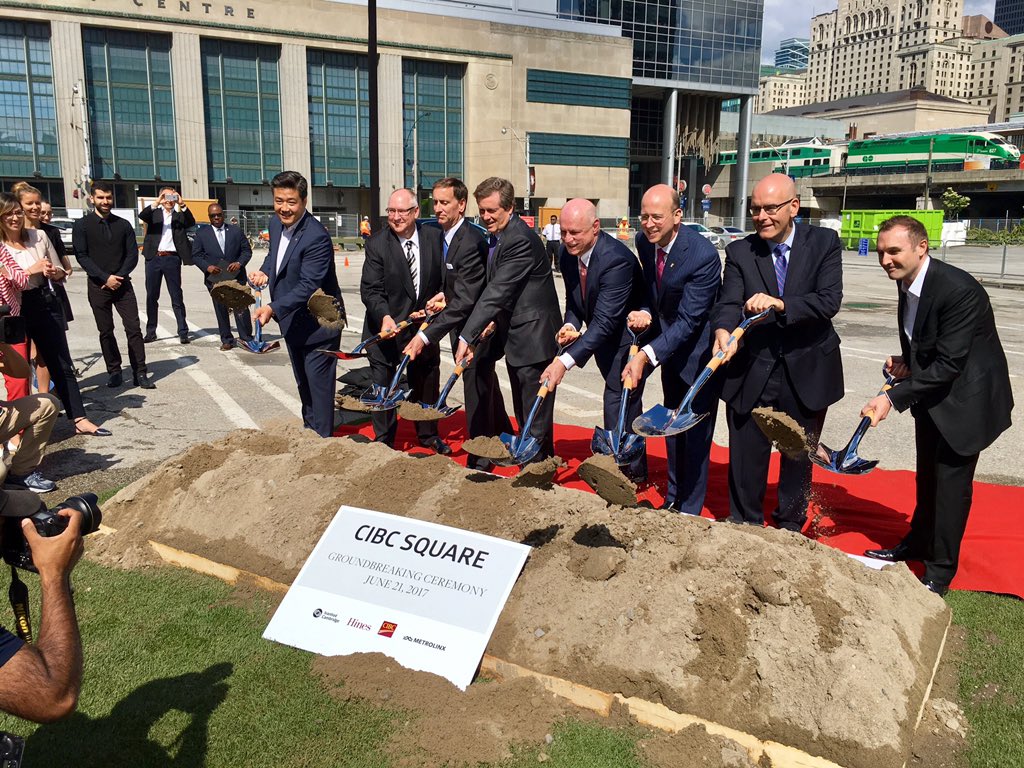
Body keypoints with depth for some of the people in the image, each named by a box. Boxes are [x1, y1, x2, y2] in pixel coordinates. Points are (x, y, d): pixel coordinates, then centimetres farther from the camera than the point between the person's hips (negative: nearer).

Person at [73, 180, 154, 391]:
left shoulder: (123, 225, 9)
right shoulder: (82, 226, 1)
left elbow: (132, 254, 5)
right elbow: (82, 256, -5)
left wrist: (118, 277, -9)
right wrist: (105, 278, -14)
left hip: (122, 284, 1)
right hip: (98, 286, -1)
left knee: (134, 329, -5)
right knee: (106, 332, 6)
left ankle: (140, 373, -2)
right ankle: (114, 371, 16)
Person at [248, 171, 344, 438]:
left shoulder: (316, 237, -26)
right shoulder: (276, 223, 1)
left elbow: (308, 286, -30)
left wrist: (273, 308, -40)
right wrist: (264, 271, 1)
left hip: (317, 323, -9)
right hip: (292, 322, 9)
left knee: (319, 384, -4)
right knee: (303, 383, 22)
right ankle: (309, 432, 39)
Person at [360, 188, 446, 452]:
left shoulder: (435, 237, -5)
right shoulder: (377, 244, -13)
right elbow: (370, 289, -18)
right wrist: (384, 316, -34)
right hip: (385, 325, -3)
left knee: (427, 381, 17)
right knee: (382, 384, 4)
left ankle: (428, 434, 36)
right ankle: (383, 440, 21)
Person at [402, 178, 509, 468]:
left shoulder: (471, 242, -26)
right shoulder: (446, 234, 3)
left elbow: (464, 301, -31)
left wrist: (426, 336, -34)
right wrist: (445, 292, 0)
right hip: (463, 326, 10)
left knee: (477, 394, -1)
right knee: (487, 388, 23)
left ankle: (480, 463, 13)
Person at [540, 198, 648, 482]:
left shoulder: (617, 259, -33)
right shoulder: (567, 254, -8)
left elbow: (604, 321, -37)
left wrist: (565, 361, -43)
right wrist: (570, 325, -14)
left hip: (629, 334, -8)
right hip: (603, 335, 8)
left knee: (618, 400, -10)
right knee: (626, 401, 17)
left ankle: (625, 470, 5)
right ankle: (635, 468, 32)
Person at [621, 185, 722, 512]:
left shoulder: (703, 256, -30)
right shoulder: (644, 242, -8)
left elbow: (688, 321, -30)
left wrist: (647, 355, -39)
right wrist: (646, 313, -13)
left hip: (699, 348, -7)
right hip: (669, 341, 7)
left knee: (695, 432, 1)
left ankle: (690, 508, 15)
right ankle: (673, 496, 36)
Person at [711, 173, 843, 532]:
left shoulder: (824, 243, -5)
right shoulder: (739, 252, -3)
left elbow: (829, 301, -17)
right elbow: (728, 303, -15)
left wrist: (779, 303, -31)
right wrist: (722, 331, -37)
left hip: (807, 371, 0)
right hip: (752, 371, 0)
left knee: (799, 457, 16)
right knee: (745, 457, 8)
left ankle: (790, 529, 36)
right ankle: (744, 526, 29)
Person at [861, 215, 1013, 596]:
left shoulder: (959, 289, -29)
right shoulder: (907, 282, -3)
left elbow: (949, 364, -29)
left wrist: (894, 398, -30)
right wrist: (906, 362, -6)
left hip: (966, 396, -8)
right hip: (931, 391, 8)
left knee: (951, 480, -1)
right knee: (927, 475, 21)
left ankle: (939, 572, 14)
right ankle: (918, 542, 40)